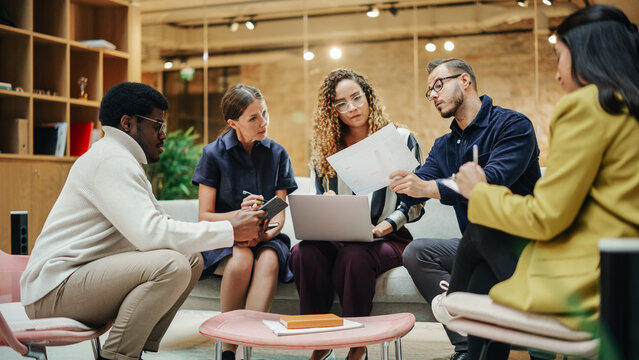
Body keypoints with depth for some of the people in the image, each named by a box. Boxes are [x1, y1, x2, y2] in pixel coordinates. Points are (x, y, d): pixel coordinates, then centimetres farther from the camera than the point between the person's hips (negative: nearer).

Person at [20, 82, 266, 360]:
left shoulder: (122, 160, 18)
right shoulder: (111, 160, -16)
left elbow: (157, 224, 14)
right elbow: (150, 233, -28)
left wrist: (229, 230, 2)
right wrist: (230, 231, -21)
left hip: (82, 277, 11)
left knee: (191, 259, 6)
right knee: (171, 265, -28)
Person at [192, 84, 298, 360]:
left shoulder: (277, 154, 6)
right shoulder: (214, 154, -2)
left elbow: (279, 213, 3)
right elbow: (205, 217, -4)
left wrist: (267, 231, -20)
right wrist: (241, 215, -23)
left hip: (265, 237, 2)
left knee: (269, 260, -34)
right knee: (241, 259, -36)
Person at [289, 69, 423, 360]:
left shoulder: (401, 140, 4)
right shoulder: (326, 150, 14)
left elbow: (415, 200, 2)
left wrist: (389, 224, -16)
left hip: (388, 238, -3)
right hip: (337, 238, 3)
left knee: (354, 256, -38)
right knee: (303, 252, -31)